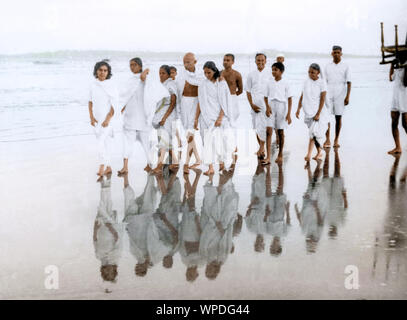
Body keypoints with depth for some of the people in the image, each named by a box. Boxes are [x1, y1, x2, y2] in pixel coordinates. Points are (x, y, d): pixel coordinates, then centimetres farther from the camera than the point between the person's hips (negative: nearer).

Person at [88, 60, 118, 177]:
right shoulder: (93, 84, 5)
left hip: (107, 118, -5)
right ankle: (108, 167, 20)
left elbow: (114, 104, -10)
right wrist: (91, 117, 1)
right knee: (104, 143, 11)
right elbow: (90, 101, 11)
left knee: (101, 142, -16)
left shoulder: (111, 86, -8)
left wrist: (108, 119, -16)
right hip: (96, 119, 5)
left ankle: (102, 167, -12)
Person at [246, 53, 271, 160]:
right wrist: (252, 105, -1)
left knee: (263, 126, -13)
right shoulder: (251, 75, 8)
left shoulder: (269, 74, 1)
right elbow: (248, 91, 9)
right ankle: (261, 148, 18)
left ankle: (261, 148, -8)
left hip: (266, 103, -3)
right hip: (255, 104, 3)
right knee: (256, 127, 7)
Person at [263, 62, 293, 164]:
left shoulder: (285, 83, -1)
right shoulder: (270, 83, 7)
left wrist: (289, 114, -7)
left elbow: (289, 99, -1)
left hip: (281, 107, -2)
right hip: (271, 107, 2)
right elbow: (266, 97, 11)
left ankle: (280, 155, 22)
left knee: (280, 132, 6)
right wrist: (267, 107, -8)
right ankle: (268, 157, -14)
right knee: (269, 131, -10)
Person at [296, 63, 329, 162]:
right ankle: (319, 152, 23)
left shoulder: (321, 83, -7)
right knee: (315, 132, 12)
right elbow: (302, 96, 12)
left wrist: (318, 114, -15)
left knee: (313, 132, -14)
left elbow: (322, 99, -10)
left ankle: (309, 154, -18)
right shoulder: (306, 82, 6)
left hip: (318, 111, -5)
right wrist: (298, 109, 7)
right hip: (308, 111, 5)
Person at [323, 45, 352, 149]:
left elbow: (348, 82, 0)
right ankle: (327, 139, -7)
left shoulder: (345, 66, 4)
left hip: (340, 94, -1)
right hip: (328, 94, 1)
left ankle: (336, 140, 10)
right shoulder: (328, 66, 10)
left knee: (338, 117, 2)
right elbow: (325, 81, 13)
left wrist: (347, 97, -8)